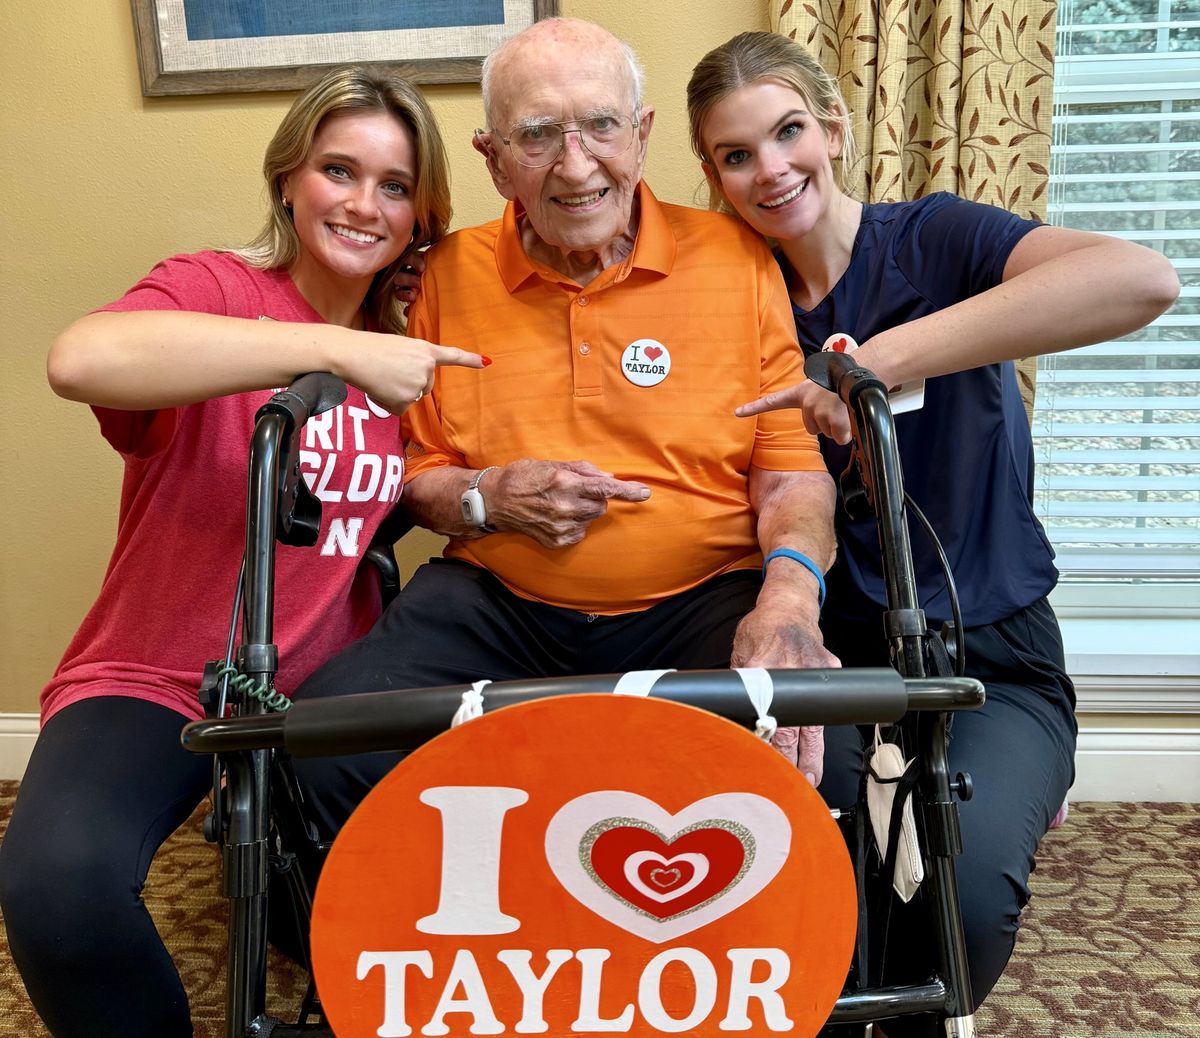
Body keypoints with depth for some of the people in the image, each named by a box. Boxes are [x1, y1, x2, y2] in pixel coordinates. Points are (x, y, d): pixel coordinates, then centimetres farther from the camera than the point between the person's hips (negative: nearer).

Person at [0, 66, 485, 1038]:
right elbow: (81, 359, -33)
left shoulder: (406, 340, 8)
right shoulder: (214, 289, -9)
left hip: (326, 684, 5)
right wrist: (335, 350, -35)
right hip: (155, 677, -4)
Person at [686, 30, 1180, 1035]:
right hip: (837, 635, 3)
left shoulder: (931, 238, -9)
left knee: (974, 883, -27)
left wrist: (887, 358, -33)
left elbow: (1144, 279, -29)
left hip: (993, 651, -2)